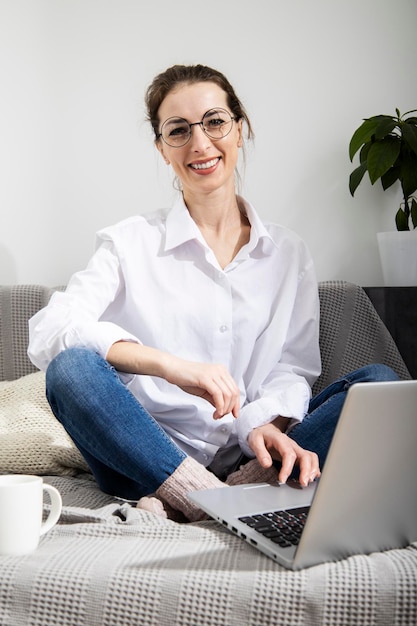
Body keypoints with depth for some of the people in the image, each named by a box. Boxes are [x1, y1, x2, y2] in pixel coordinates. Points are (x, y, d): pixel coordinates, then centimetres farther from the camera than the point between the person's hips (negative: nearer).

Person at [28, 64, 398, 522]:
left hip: (248, 458, 2)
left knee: (377, 382, -17)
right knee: (72, 367, -27)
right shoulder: (131, 243, 3)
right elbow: (49, 329, -12)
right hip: (150, 459, -2)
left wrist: (269, 425, -16)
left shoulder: (288, 253, 11)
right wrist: (171, 365, -26)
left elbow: (293, 366, 8)